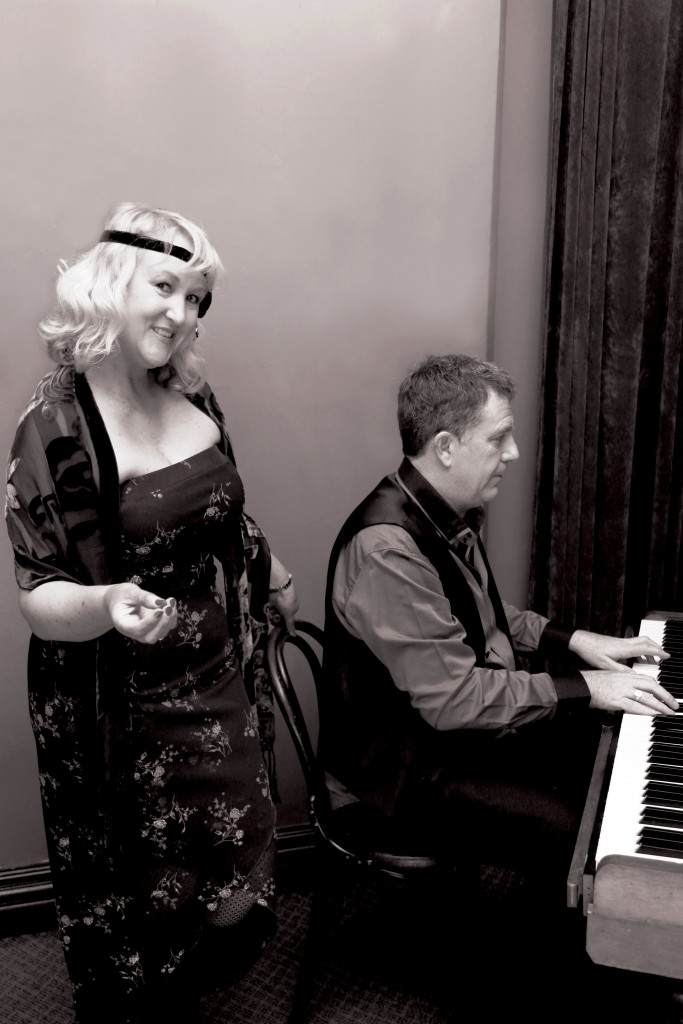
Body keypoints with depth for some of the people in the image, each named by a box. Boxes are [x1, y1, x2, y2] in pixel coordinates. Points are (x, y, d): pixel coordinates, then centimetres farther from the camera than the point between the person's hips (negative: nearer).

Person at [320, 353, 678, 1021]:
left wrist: (575, 642, 6)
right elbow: (455, 699, -29)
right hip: (399, 776, -9)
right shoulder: (385, 547, -29)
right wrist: (583, 688, -22)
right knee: (575, 837, -17)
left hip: (458, 731, 10)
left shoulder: (449, 517, 3)